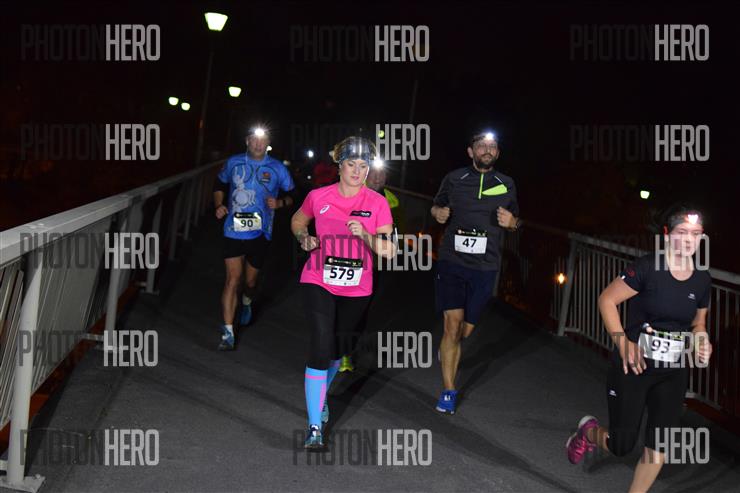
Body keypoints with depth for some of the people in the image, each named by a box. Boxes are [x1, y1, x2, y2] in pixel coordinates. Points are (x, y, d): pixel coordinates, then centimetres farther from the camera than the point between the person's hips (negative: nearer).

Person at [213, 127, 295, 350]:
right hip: (234, 230, -1)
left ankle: (246, 304, 51)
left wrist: (279, 203, -15)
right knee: (232, 279, -9)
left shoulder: (277, 169, -1)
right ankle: (228, 333, -5)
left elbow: (291, 196, 7)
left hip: (260, 234, 1)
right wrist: (219, 205, -1)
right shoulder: (234, 163, 2)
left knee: (251, 280, 14)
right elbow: (220, 186, 17)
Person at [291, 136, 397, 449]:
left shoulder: (377, 203, -4)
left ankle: (320, 396, 49)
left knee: (338, 347, 19)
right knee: (321, 347, -15)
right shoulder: (318, 197, -5)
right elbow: (297, 221, 16)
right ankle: (315, 427, -10)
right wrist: (304, 238, -5)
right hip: (318, 283, -2)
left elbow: (386, 252, -6)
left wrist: (365, 234, -24)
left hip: (357, 290, 2)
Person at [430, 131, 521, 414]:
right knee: (453, 323, -13)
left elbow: (515, 221, 20)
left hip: (484, 266, 2)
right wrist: (438, 213, -6)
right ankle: (448, 393, -5)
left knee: (466, 329, 9)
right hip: (451, 261, -2)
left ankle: (446, 350, 45)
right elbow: (436, 206, 19)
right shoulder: (454, 179, 5)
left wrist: (511, 222, -4)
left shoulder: (507, 185, 10)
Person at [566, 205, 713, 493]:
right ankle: (589, 432, 35)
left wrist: (702, 343, -4)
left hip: (673, 373, 5)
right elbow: (606, 300, -12)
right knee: (621, 446, 1)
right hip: (633, 365, -5)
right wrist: (622, 341, -20)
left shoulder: (702, 281, 1)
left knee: (658, 447, 2)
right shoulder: (647, 268, -16)